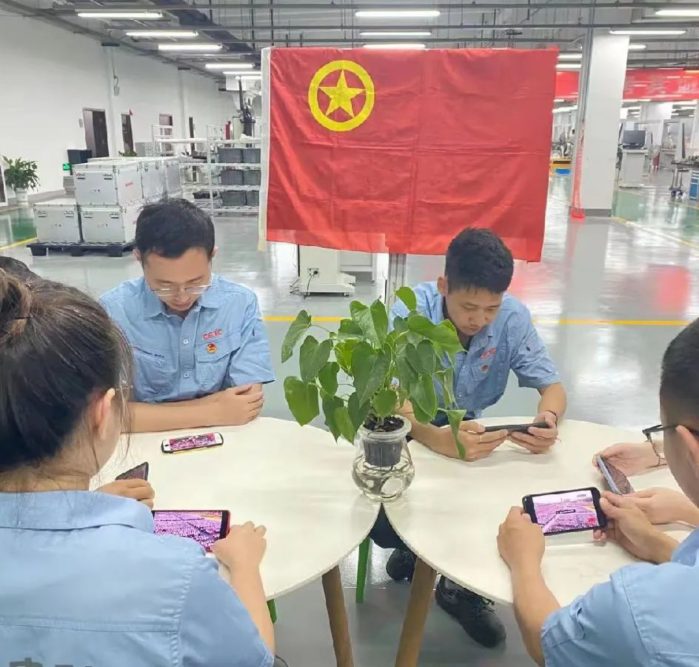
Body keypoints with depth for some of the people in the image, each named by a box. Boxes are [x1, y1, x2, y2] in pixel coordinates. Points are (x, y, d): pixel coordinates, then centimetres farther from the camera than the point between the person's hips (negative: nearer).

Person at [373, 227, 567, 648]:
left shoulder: (513, 317, -16)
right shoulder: (411, 312, -26)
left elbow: (552, 385, -10)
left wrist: (549, 418, -36)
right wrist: (439, 440, -55)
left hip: (469, 431, 3)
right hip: (407, 433, -3)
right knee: (380, 521, -25)